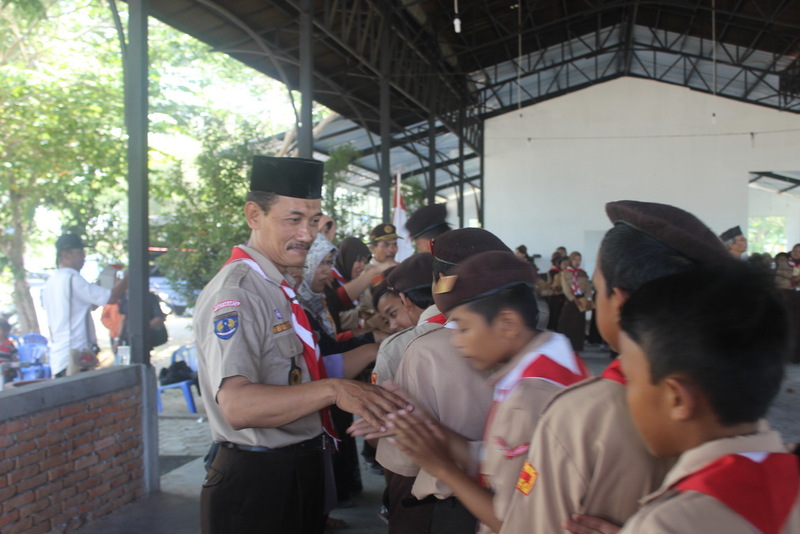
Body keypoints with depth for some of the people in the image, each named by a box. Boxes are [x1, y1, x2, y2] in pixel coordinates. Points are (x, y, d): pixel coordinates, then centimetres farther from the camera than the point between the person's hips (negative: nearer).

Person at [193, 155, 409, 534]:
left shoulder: (280, 289, 11)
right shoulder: (235, 293, -20)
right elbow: (237, 405, -32)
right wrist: (332, 390, -39)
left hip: (302, 471, 9)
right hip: (258, 483, -9)